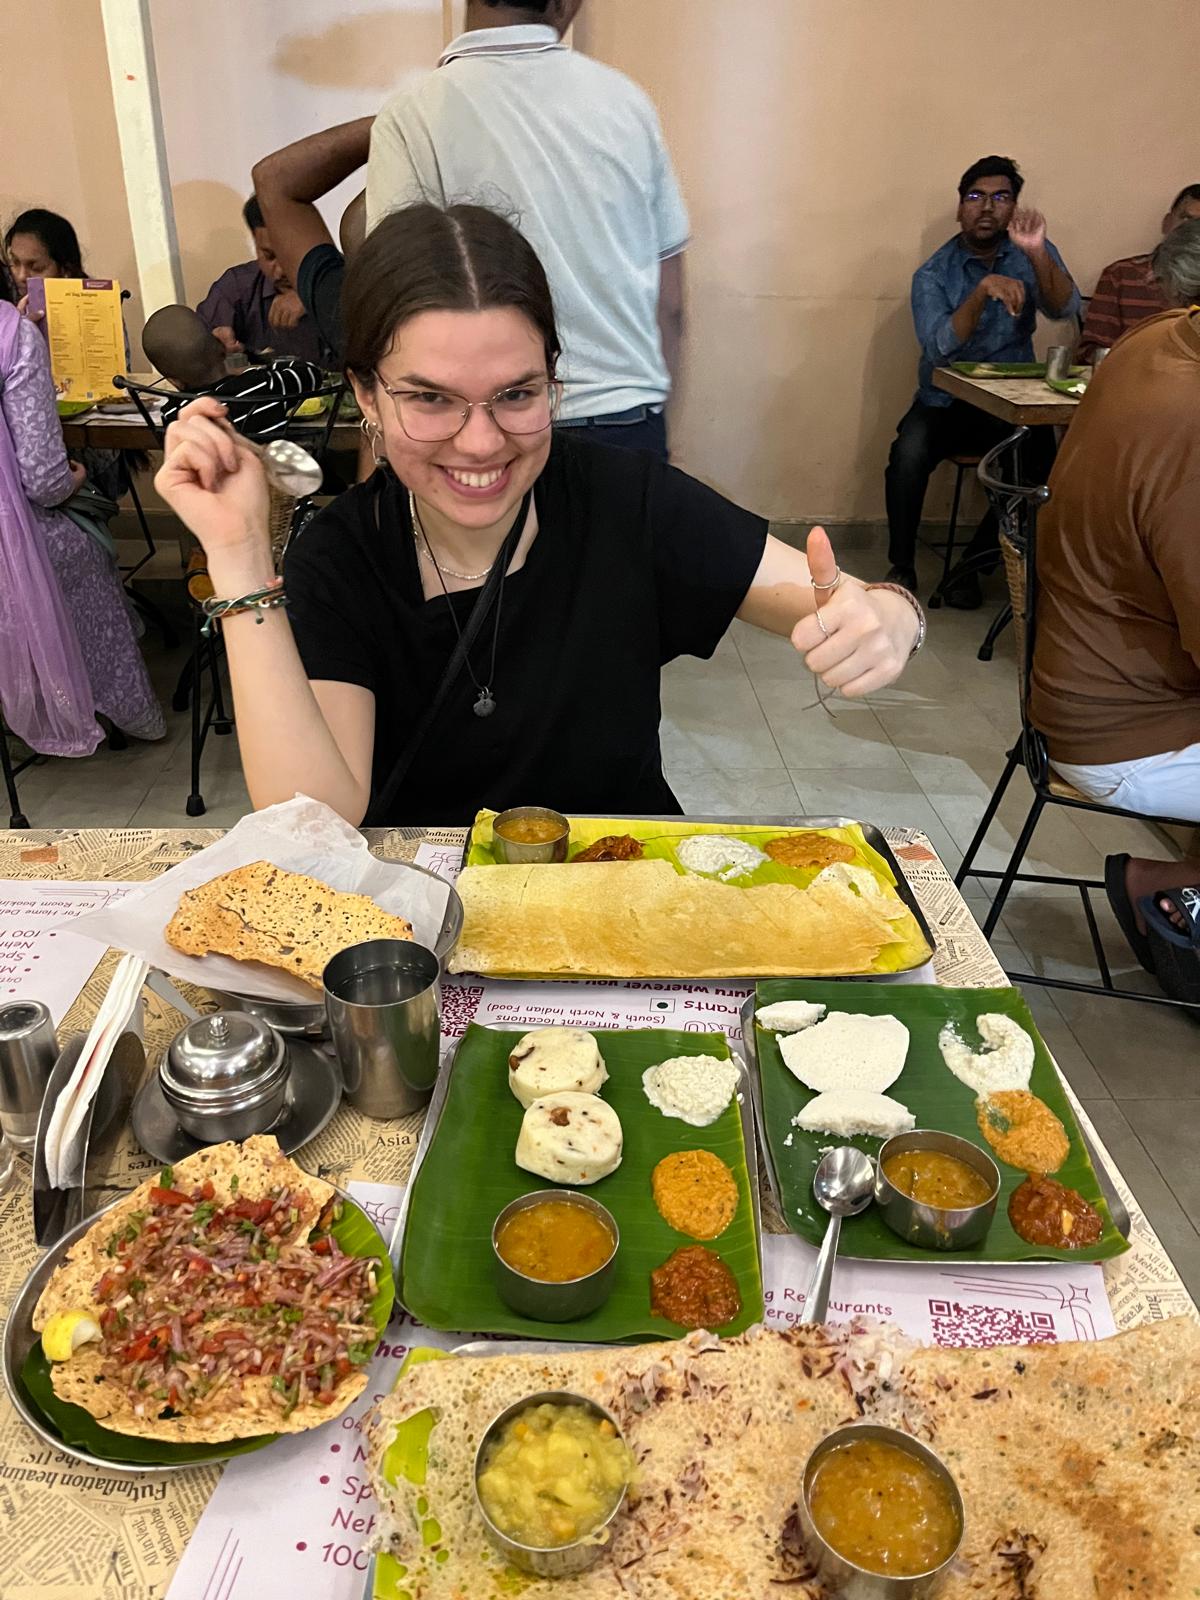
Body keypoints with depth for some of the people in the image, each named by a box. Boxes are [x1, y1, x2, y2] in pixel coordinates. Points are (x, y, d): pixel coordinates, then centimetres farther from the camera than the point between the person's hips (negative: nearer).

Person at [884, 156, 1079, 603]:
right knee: (908, 454, -32)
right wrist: (984, 289, -34)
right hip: (945, 400, -1)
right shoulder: (933, 273, -4)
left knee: (1044, 464, -27)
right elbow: (940, 347, -21)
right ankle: (901, 565, -12)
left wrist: (1037, 254, -31)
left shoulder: (1031, 253, 2)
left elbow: (1065, 310, -16)